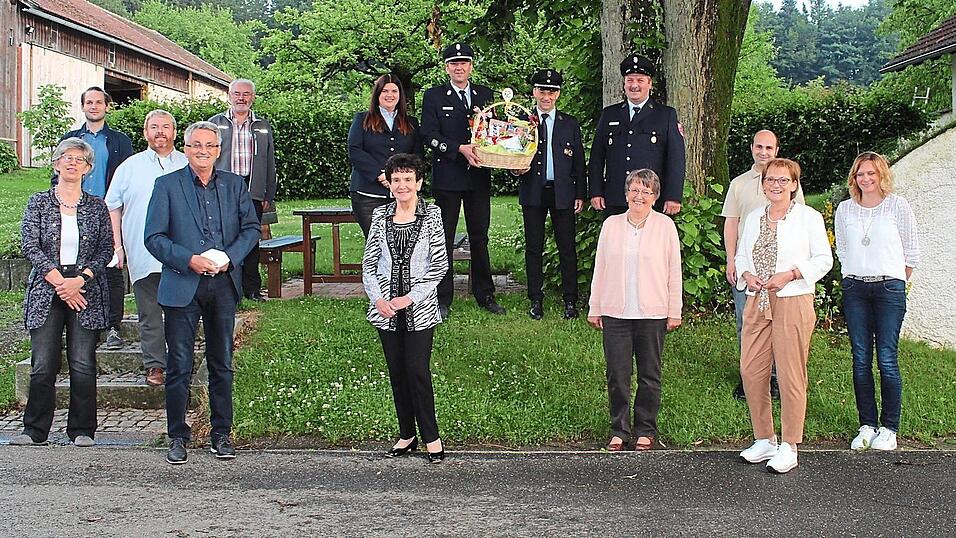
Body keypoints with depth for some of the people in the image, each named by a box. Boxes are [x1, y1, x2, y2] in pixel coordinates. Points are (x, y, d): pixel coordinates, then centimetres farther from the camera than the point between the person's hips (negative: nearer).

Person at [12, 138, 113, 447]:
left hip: (86, 293, 0)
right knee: (43, 364, -2)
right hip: (46, 292, 0)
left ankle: (82, 431, 9)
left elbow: (106, 249, 3)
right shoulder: (38, 203, 7)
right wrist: (59, 282, -10)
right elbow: (31, 248, -1)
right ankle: (35, 430, 8)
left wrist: (79, 280, -10)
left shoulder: (96, 206, 9)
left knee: (83, 364, -1)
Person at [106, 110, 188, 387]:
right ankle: (154, 365, 9)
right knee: (150, 314, 2)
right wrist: (117, 245, 4)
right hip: (143, 256, 0)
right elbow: (113, 206, 12)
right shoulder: (130, 167, 10)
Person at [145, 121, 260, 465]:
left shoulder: (234, 185, 10)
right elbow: (154, 237, -4)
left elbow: (252, 228, 9)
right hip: (182, 285, -3)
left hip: (224, 283, 3)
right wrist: (190, 260, -17)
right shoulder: (167, 185, 1)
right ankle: (177, 436, 13)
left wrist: (229, 257, -9)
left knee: (222, 364, 10)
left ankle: (221, 434, 20)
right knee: (179, 366, 1)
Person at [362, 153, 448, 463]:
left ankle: (431, 437, 7)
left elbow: (439, 265, -6)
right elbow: (369, 262, 6)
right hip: (386, 309, 3)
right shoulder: (380, 216, 5)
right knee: (397, 372, 10)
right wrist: (378, 299, -8)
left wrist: (410, 298, -12)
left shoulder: (431, 216, -3)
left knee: (417, 371, -6)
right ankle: (407, 435, 22)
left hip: (419, 308, -3)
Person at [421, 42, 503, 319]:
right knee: (444, 238, 2)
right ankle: (442, 299, 7)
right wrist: (459, 148, -19)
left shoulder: (485, 94, 12)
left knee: (479, 236, 10)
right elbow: (429, 135, -6)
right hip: (447, 177, -3)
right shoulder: (434, 96, 2)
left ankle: (485, 294, 19)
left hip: (479, 175, 3)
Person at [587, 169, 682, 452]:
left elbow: (674, 272, 2)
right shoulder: (611, 225, 6)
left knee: (649, 375, 7)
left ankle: (645, 430, 20)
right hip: (615, 312, 2)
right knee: (617, 375, 4)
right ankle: (619, 430, 16)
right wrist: (595, 309, 9)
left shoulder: (665, 225, 0)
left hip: (652, 312, -1)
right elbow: (600, 269, 9)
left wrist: (674, 312, 0)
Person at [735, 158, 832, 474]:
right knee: (750, 371, 2)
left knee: (791, 375, -4)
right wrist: (747, 276, -1)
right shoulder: (754, 217, 15)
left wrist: (788, 275, -14)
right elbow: (741, 255, 20)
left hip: (793, 302, -5)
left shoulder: (808, 217, 0)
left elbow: (823, 259, -2)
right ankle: (764, 440, 18)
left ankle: (789, 447, 6)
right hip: (757, 303, 5)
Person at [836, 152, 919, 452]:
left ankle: (889, 427, 4)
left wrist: (896, 281, 11)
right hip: (854, 289, 3)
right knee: (861, 360, 3)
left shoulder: (897, 206, 0)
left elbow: (911, 251, 7)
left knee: (887, 359, -5)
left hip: (889, 288, -3)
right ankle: (867, 425, 11)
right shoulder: (845, 209, 8)